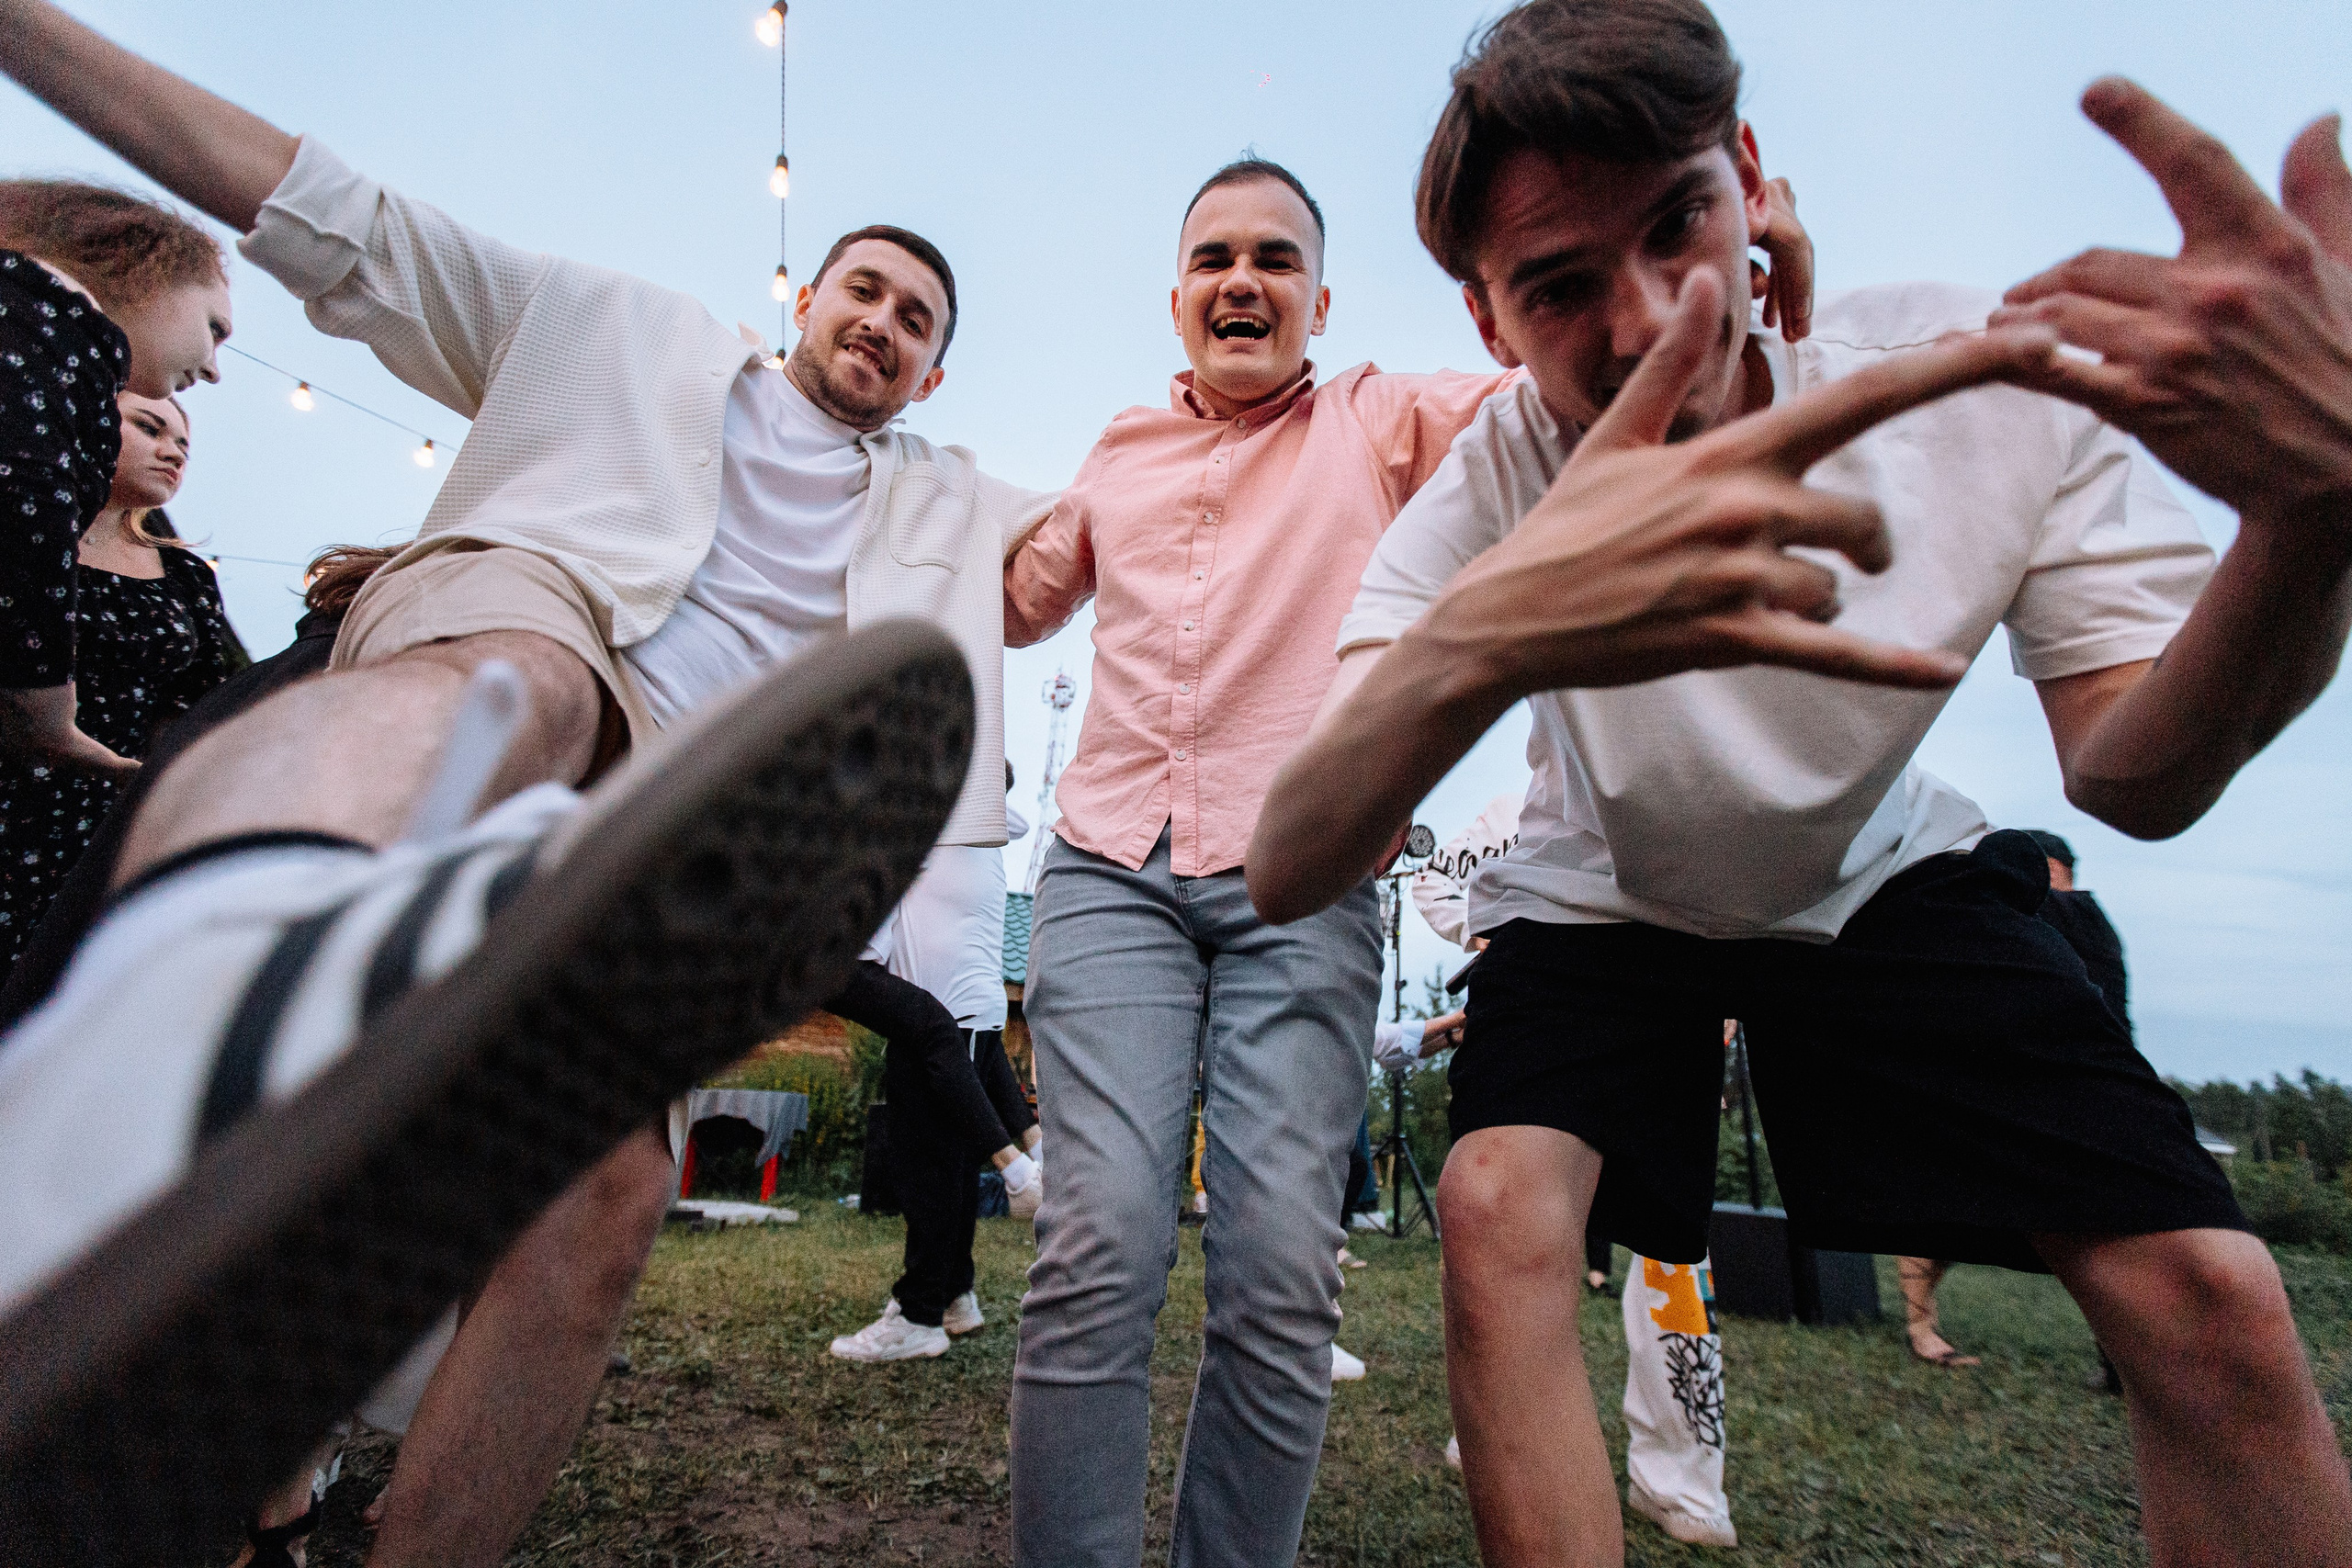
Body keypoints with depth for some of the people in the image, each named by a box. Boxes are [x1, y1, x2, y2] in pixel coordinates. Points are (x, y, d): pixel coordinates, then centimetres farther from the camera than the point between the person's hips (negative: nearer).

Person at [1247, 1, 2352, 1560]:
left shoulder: (2000, 368, -22)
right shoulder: (1487, 487, -29)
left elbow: (2134, 778, -16)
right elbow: (1285, 872, -40)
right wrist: (1480, 630, -62)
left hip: (1886, 877, 2)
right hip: (1598, 906, -1)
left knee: (2213, 1295, -10)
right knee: (1497, 1210, -26)